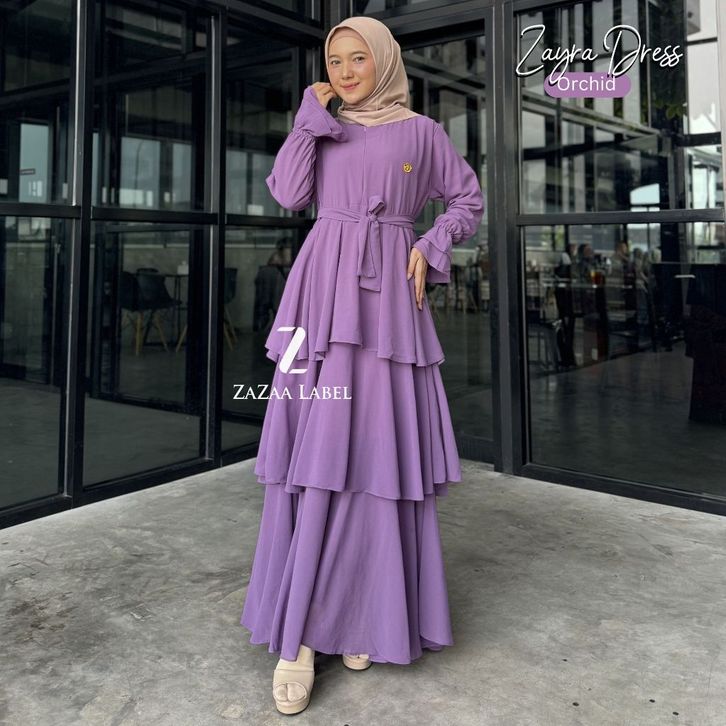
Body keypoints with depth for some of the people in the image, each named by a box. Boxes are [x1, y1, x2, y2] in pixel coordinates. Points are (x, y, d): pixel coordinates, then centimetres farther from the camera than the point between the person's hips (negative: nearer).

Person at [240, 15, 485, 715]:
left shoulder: (422, 131, 13)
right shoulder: (320, 127, 16)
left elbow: (468, 200, 18)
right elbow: (287, 193, 1)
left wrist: (431, 248, 3)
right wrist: (312, 116, 3)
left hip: (388, 297, 0)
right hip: (325, 291, 0)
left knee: (383, 446, -3)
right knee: (316, 446, -8)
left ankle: (365, 612, 11)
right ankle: (299, 629, -3)